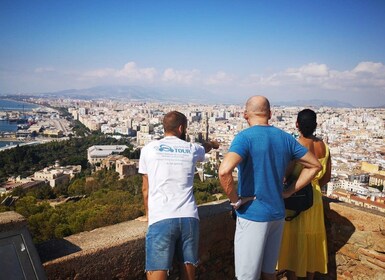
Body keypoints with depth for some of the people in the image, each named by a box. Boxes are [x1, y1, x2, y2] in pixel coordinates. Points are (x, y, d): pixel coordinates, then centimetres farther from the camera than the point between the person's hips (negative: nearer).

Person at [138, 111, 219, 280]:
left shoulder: (148, 149, 7)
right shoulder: (191, 149, 12)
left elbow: (146, 189, 14)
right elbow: (205, 148, 39)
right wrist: (213, 144, 63)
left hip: (160, 220, -2)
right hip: (189, 218, 3)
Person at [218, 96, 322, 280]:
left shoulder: (245, 137, -14)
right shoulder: (285, 138, 4)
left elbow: (224, 171, -31)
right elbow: (314, 165, 13)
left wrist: (235, 200, -16)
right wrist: (289, 192, 9)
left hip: (252, 216, -6)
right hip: (277, 214, 6)